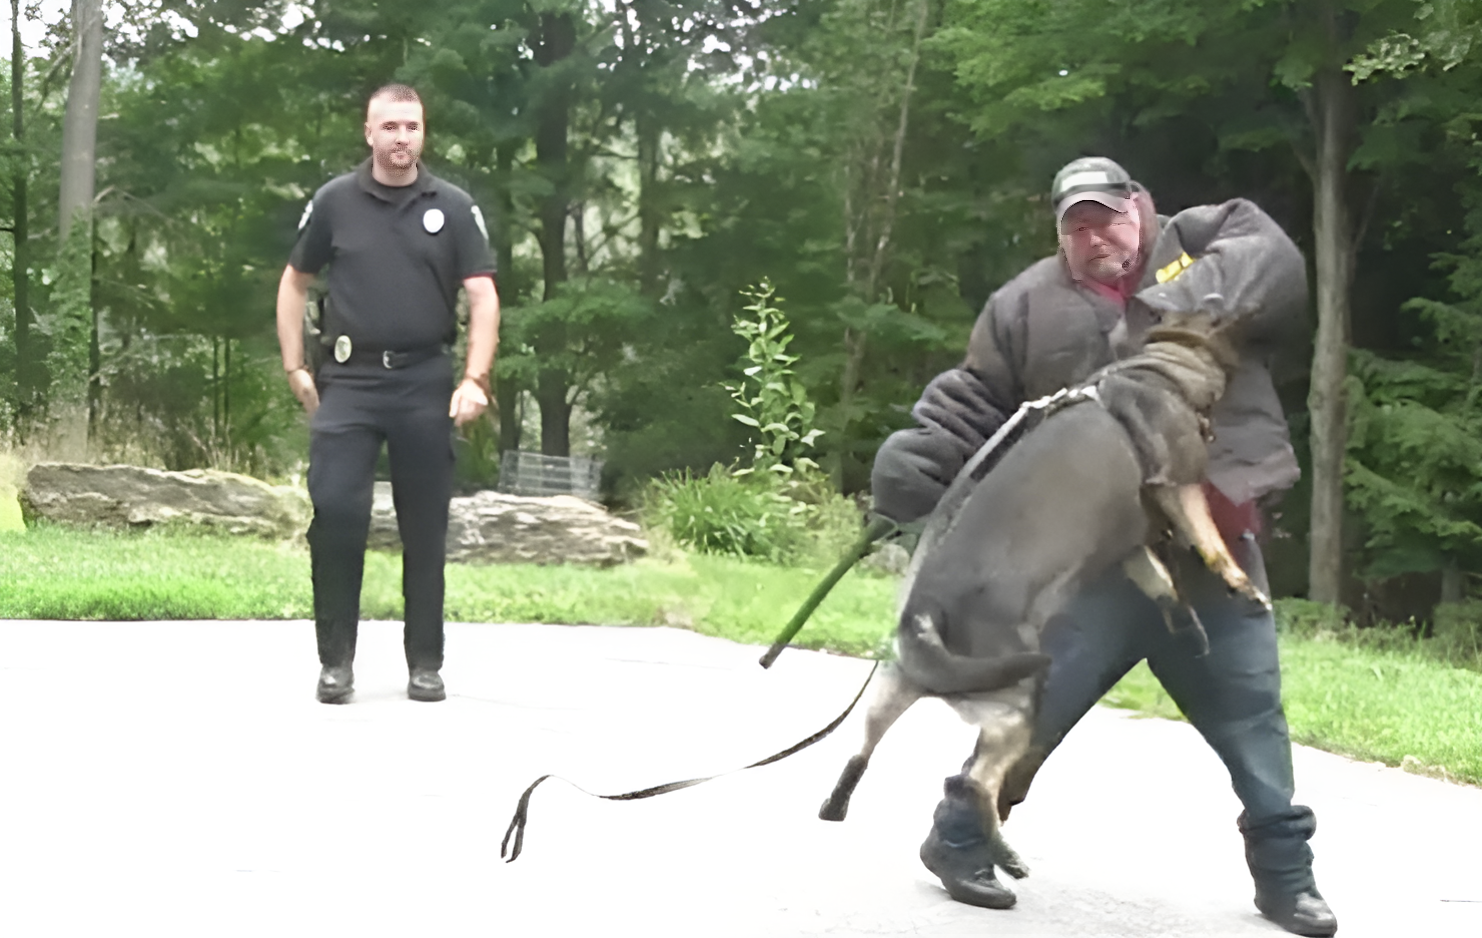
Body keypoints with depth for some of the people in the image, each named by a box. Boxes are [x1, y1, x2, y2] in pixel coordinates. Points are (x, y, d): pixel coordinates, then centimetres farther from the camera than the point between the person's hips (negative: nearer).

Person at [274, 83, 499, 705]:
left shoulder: (453, 208, 4)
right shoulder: (335, 202, 5)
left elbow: (483, 297, 2)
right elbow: (295, 282, 14)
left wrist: (475, 379, -10)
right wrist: (295, 367, 6)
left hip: (425, 382, 1)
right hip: (349, 380, 0)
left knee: (425, 527, 6)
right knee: (335, 509, -12)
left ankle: (425, 663, 18)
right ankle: (336, 659, 2)